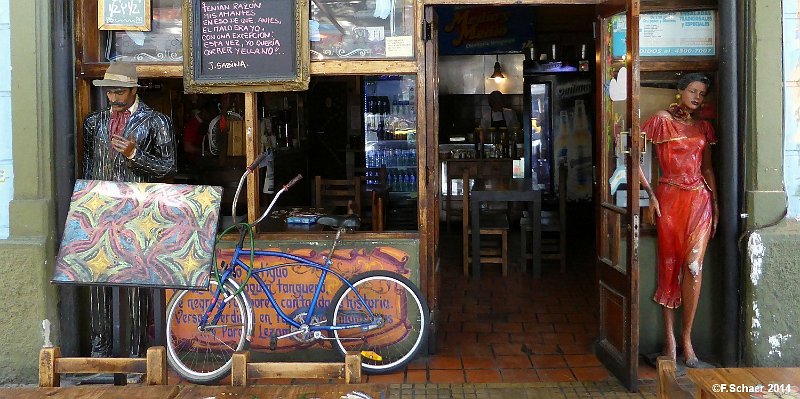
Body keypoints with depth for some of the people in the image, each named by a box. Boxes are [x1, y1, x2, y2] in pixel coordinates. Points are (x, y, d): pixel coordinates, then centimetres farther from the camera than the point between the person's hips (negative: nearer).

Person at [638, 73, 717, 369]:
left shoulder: (704, 127, 16)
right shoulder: (662, 121, 1)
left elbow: (707, 168, 19)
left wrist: (715, 203, 10)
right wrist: (650, 194, -9)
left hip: (700, 200, 3)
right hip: (670, 199, -3)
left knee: (693, 267, -5)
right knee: (670, 266, 2)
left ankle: (686, 342, 2)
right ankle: (670, 340, 9)